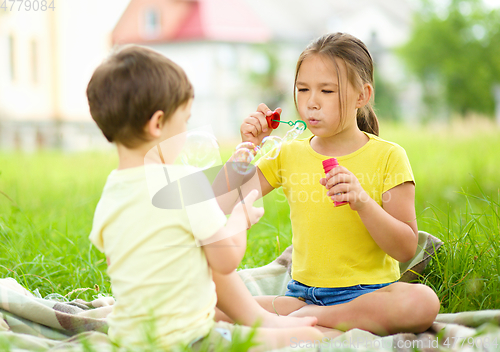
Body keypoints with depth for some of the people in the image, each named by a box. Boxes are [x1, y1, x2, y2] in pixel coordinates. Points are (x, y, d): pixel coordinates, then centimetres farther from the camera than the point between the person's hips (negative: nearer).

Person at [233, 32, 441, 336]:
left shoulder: (387, 157, -3)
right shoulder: (288, 154, 8)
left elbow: (406, 249, -9)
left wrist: (362, 202, -24)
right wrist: (247, 148, -6)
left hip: (367, 293, -1)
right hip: (302, 293, 1)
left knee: (423, 302, -35)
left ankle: (300, 320, -20)